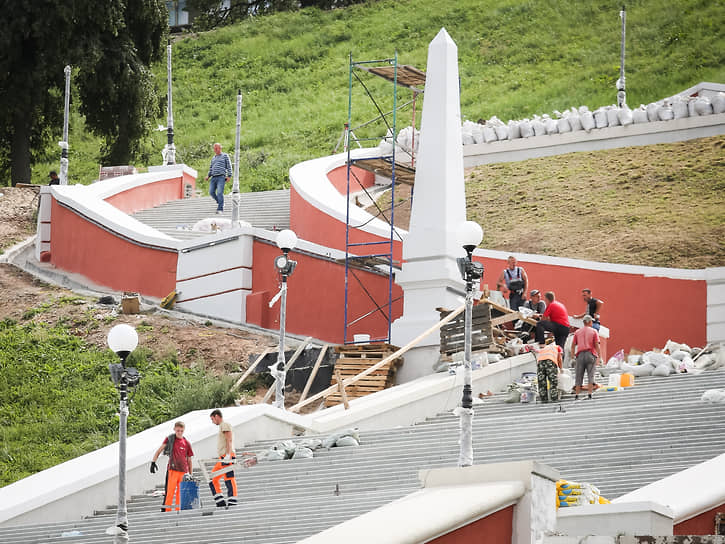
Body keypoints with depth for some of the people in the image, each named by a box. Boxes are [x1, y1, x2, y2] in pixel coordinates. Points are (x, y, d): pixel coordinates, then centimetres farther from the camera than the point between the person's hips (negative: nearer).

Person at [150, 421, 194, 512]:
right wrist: (153, 462, -5)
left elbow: (189, 460, 14)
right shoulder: (169, 439, 4)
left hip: (183, 471, 3)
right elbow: (159, 451, 6)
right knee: (170, 492, -12)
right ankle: (166, 511, -13)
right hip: (172, 470, -3)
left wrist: (190, 475, 14)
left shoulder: (187, 443, 9)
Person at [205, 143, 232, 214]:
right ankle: (219, 202, 16)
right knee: (211, 192, -7)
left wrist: (229, 176, -8)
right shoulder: (213, 158, 25)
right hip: (213, 178, 6)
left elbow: (229, 166, 3)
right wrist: (208, 176, 10)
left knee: (219, 193, -17)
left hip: (221, 177, -6)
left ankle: (220, 209, -17)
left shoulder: (225, 156, 9)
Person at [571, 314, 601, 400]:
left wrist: (572, 356, 15)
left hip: (580, 354, 2)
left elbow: (573, 345, 10)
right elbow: (597, 345, -2)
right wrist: (599, 356, 0)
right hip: (590, 354, -2)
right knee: (590, 375, -3)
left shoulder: (577, 332, 14)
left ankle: (576, 396, 0)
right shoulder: (594, 331, 6)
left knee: (579, 376, 3)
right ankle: (590, 395, -10)